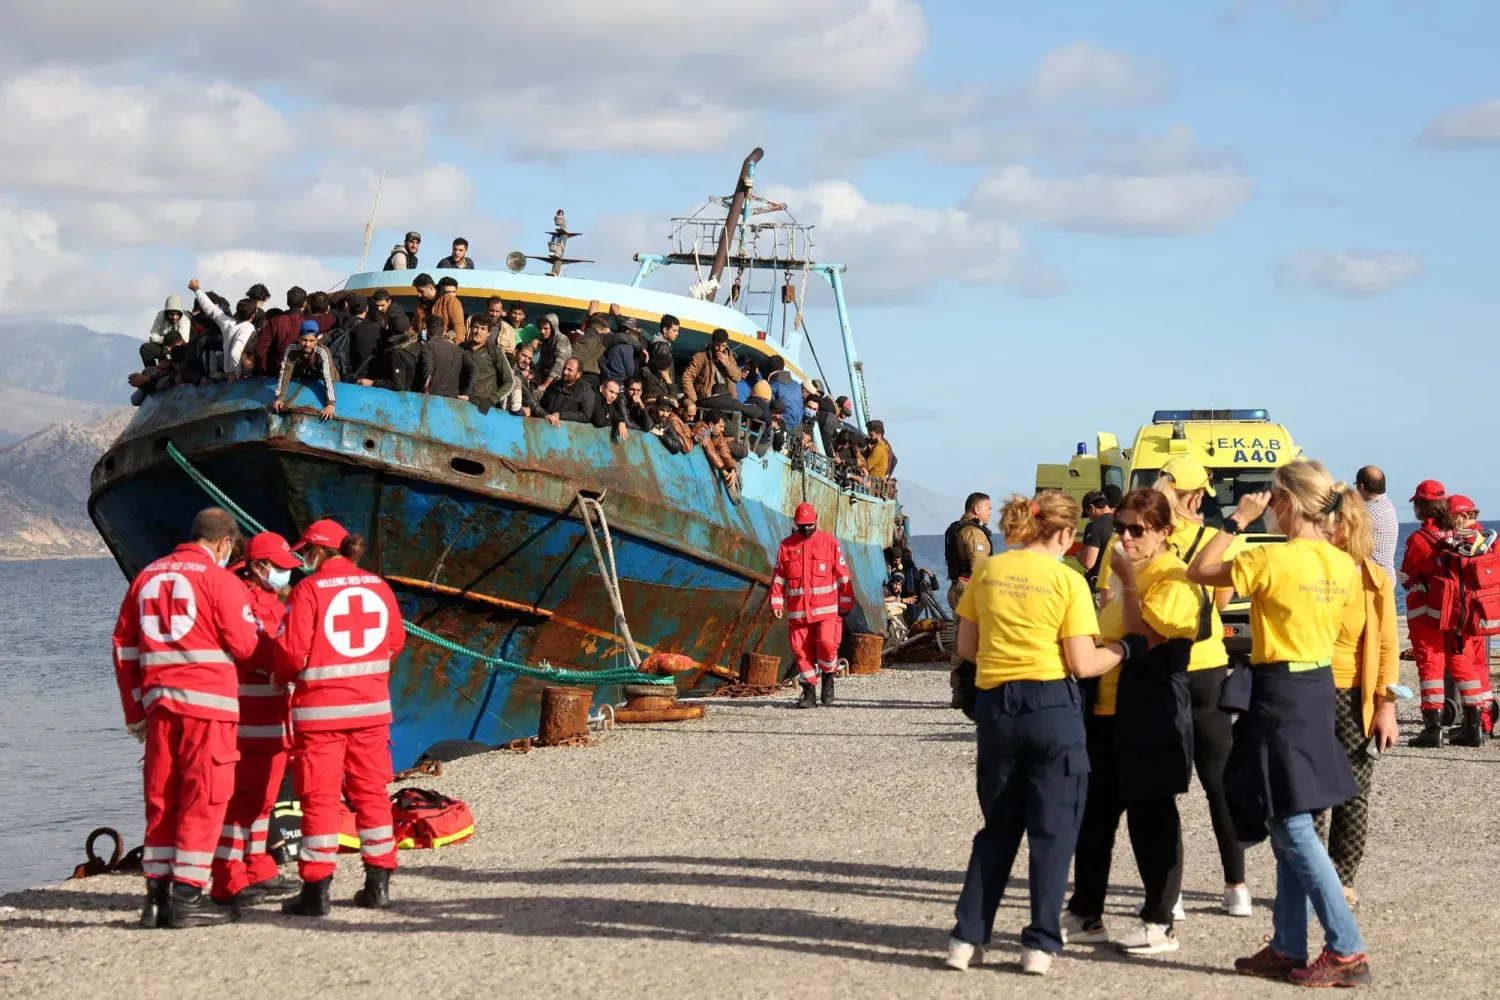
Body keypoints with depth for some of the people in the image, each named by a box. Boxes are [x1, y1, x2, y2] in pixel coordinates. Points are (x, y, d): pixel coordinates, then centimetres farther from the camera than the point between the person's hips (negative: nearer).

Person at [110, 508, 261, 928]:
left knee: (161, 798, 11)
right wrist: (252, 623, 17)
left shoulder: (146, 577, 14)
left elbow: (123, 646, 15)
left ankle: (156, 895, 12)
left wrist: (135, 712, 19)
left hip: (157, 702, 6)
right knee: (204, 798, -1)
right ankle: (186, 896, -3)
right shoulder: (220, 579, -4)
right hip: (207, 702, -6)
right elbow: (243, 645, -7)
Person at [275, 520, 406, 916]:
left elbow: (292, 652, -13)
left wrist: (283, 677, 8)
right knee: (371, 791, 13)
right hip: (372, 705, 5)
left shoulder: (308, 589, -11)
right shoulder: (377, 586, 5)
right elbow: (395, 641, 12)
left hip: (320, 708, -5)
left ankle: (316, 890, 0)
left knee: (320, 797, 0)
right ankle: (378, 884, 15)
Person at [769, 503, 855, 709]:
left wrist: (846, 604, 4)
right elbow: (778, 577, 11)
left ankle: (828, 678, 9)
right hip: (798, 611, 2)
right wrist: (776, 603, 3)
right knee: (801, 650, 1)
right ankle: (809, 693, 10)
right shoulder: (787, 545, 8)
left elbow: (842, 574, 5)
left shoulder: (829, 542, 4)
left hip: (826, 608, -2)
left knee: (827, 643, -17)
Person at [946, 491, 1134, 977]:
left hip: (995, 706, 4)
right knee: (1053, 828, 6)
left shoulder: (987, 571, 5)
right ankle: (1040, 944, 5)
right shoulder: (1067, 580, -6)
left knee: (998, 827, 16)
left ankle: (967, 937, 12)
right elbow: (1082, 664, -8)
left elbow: (967, 648, 10)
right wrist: (1123, 650, 8)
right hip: (1052, 707, -4)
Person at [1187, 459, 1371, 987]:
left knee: (1292, 829, -5)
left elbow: (1198, 572, -9)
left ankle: (1346, 950, -8)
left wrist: (1237, 520, -3)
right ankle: (1288, 948, 18)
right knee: (1290, 827, 14)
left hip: (1280, 694, -8)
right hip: (1321, 689, 8)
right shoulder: (1343, 565, 5)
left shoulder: (1272, 559, -17)